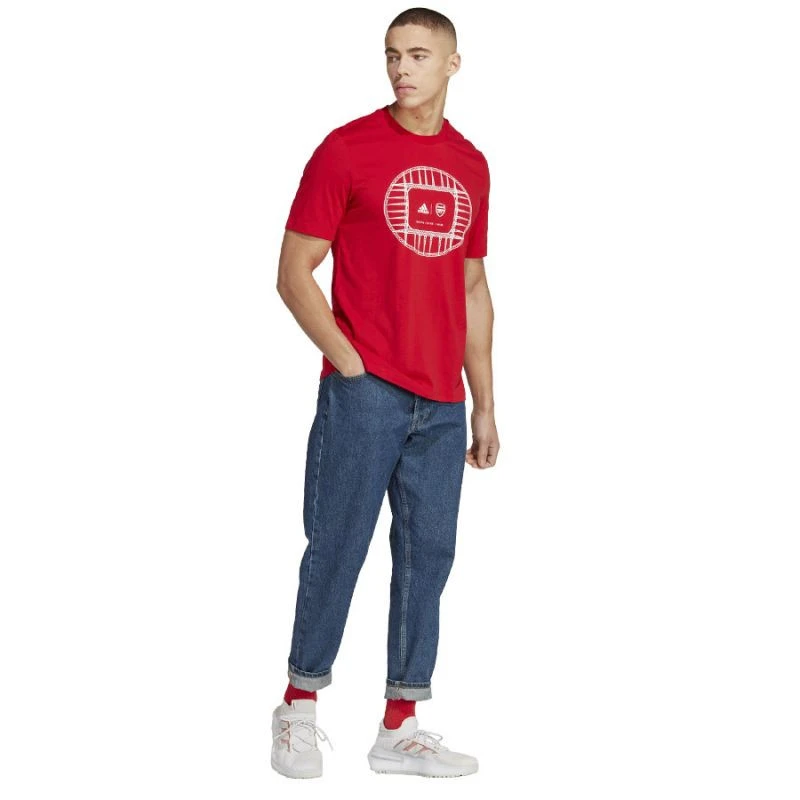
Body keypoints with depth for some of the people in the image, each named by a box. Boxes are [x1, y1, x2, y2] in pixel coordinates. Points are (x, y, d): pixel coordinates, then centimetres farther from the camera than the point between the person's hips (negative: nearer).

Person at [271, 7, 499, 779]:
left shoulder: (470, 165, 12)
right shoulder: (346, 150, -3)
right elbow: (293, 273, -4)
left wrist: (484, 403, 14)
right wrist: (351, 365, -11)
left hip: (442, 403, 5)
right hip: (364, 394, -5)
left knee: (428, 554, 7)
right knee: (338, 549, 0)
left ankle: (399, 728, 16)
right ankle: (299, 709, 16)